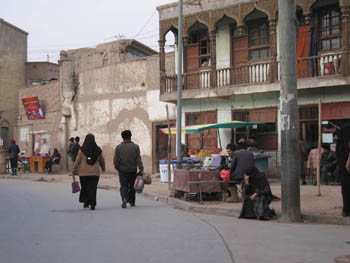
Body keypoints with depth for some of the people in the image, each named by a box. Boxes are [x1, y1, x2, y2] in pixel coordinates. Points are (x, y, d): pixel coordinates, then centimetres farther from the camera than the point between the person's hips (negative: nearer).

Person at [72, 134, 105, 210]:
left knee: (84, 187, 14)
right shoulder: (98, 150, 2)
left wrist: (73, 170, 6)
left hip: (83, 173, -1)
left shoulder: (82, 150, -6)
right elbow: (102, 160, 16)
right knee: (93, 188, 2)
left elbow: (77, 161, -4)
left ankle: (86, 202, 15)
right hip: (95, 173, 1)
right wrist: (103, 168, 34)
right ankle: (92, 204, -4)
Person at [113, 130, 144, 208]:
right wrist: (141, 169, -8)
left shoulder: (118, 147, 0)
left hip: (123, 170, -1)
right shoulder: (135, 147, 0)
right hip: (133, 170, 1)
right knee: (132, 186, 14)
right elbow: (138, 159, -6)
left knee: (123, 186, 3)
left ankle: (124, 199, -21)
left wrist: (117, 168, 9)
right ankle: (132, 201, 21)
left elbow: (116, 160, -4)